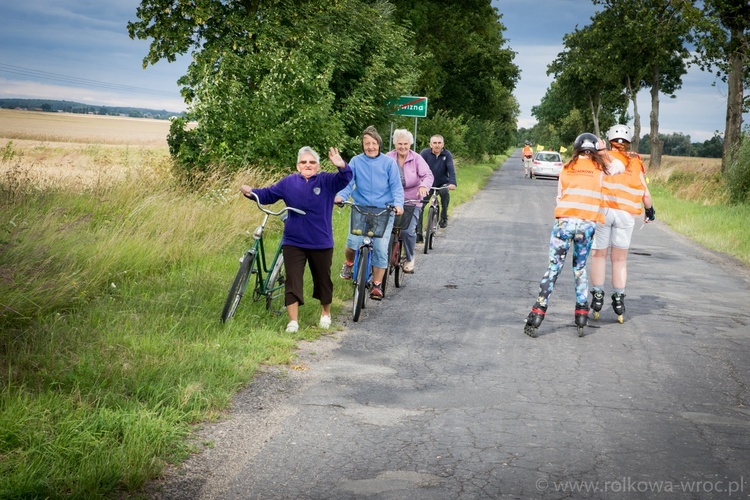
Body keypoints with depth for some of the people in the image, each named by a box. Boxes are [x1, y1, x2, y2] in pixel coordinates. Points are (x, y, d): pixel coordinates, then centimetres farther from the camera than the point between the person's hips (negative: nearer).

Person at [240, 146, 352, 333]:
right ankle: (293, 321, -2)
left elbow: (345, 179, -18)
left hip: (321, 243, -1)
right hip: (293, 242, 1)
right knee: (292, 281, -5)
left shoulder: (327, 181, -2)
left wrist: (342, 166, -40)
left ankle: (326, 313, 37)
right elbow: (268, 194, 9)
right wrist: (252, 192, -9)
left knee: (323, 279, 14)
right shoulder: (289, 182, 4)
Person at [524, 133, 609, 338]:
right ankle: (581, 313, 14)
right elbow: (604, 196, 8)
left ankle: (537, 314, -2)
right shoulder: (600, 169, 7)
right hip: (588, 223, 0)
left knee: (553, 267, 3)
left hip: (564, 220, 0)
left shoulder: (566, 169, 10)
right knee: (580, 267, 17)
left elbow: (559, 197, 14)